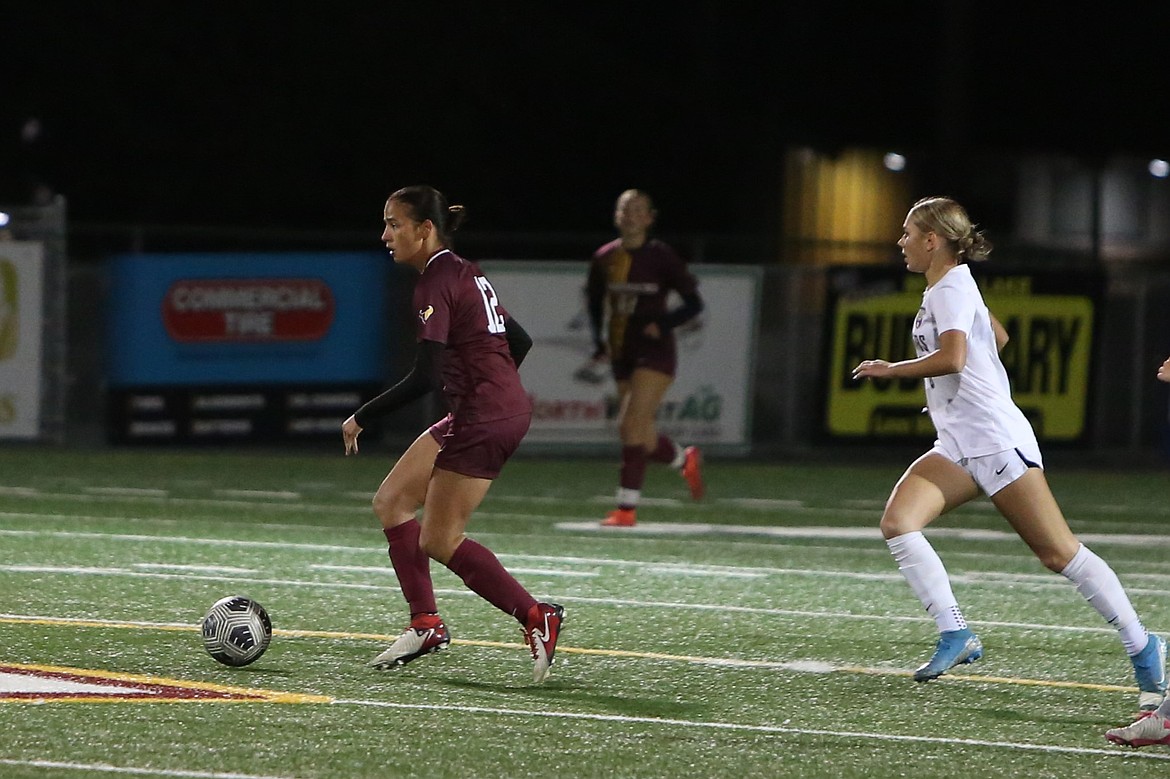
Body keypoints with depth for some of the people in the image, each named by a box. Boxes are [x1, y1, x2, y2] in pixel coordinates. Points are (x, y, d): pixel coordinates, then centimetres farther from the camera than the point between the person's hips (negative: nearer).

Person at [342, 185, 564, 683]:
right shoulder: (465, 274, 14)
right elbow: (519, 340, 20)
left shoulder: (436, 285, -15)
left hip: (482, 419, -10)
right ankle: (425, 623, 8)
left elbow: (423, 377, -22)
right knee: (391, 501, 11)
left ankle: (537, 618, -3)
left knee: (439, 541, -2)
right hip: (506, 408, 10)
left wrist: (362, 418, -15)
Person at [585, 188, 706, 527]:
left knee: (632, 425, -18)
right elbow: (594, 304, 20)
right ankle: (686, 459, 39)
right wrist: (598, 340, 5)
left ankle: (627, 508, -16)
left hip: (655, 352, -5)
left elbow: (694, 303, -3)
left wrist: (662, 325, -19)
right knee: (642, 438, 7)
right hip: (622, 356, 5)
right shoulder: (605, 258, 5)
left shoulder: (661, 257, -7)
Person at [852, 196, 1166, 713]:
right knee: (897, 523, -11)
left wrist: (889, 370, -16)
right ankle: (955, 636, -13)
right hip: (959, 449, 10)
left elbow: (952, 358, -27)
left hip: (997, 440, -10)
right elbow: (998, 336, 34)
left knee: (1059, 552, -6)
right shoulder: (948, 287, 17)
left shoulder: (951, 289, -12)